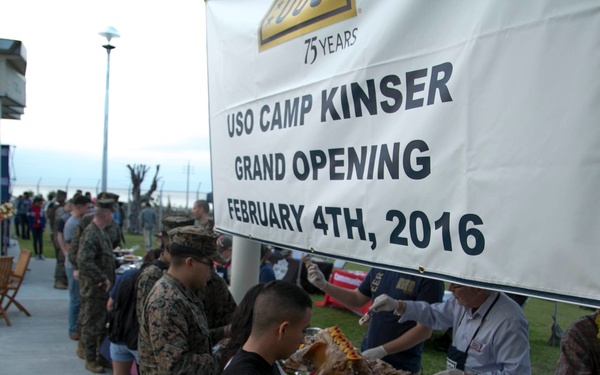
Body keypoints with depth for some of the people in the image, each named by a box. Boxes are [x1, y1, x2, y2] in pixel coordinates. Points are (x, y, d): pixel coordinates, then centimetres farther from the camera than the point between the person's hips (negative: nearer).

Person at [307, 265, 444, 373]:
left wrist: (382, 350, -19)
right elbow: (357, 299, 13)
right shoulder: (380, 268, 0)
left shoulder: (429, 278, -18)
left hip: (401, 367, -5)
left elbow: (425, 329, -18)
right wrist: (324, 285, 0)